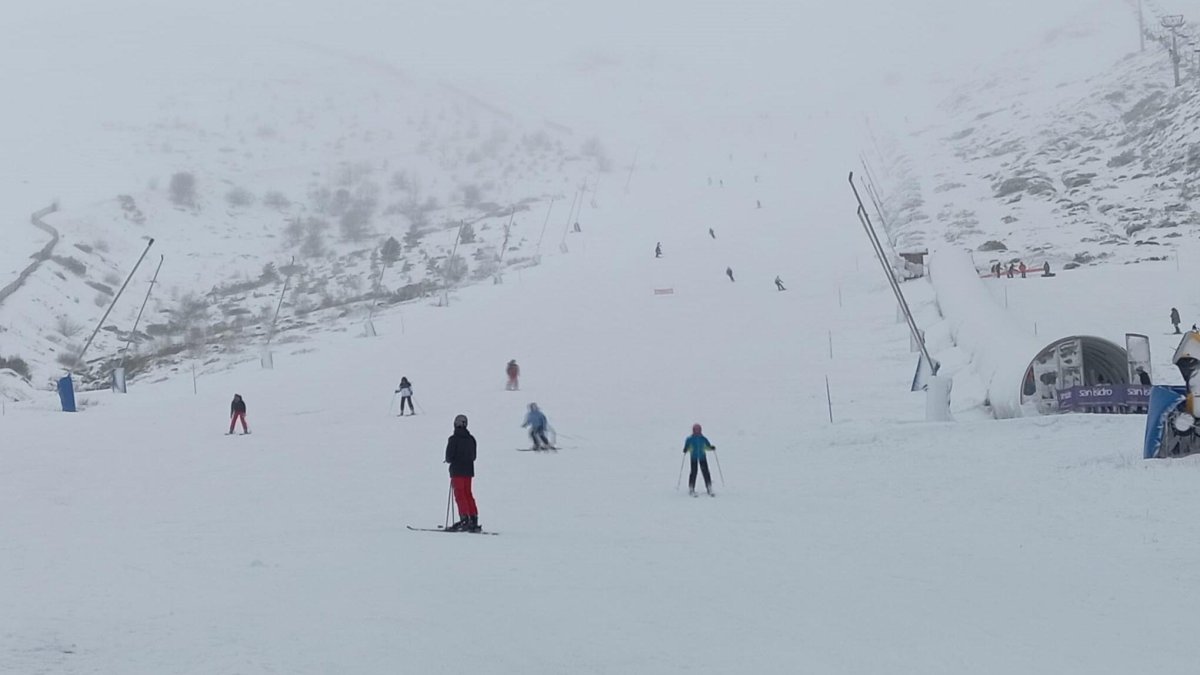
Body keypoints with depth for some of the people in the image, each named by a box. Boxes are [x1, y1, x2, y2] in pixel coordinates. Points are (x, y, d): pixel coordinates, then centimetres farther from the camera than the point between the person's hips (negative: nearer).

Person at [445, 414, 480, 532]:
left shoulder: (454, 439, -12)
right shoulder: (471, 439, 6)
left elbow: (449, 456, -13)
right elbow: (473, 456, 9)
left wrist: (449, 460, 8)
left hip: (457, 470, -6)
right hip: (469, 470, 6)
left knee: (460, 495, -3)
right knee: (468, 495, 13)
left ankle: (465, 519, -13)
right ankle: (474, 520, 10)